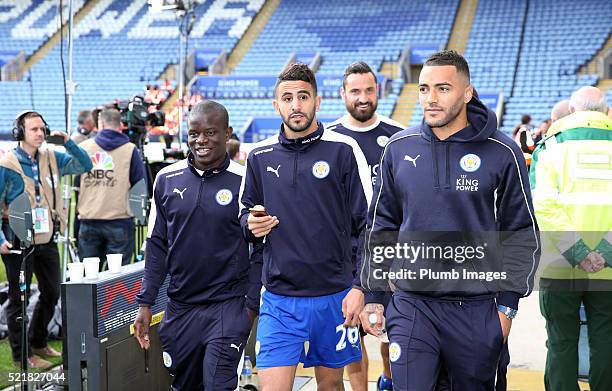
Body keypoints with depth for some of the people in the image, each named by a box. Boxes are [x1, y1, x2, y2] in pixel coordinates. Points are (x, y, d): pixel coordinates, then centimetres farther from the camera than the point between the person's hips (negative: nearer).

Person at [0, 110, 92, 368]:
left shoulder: (51, 158, 6)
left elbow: (85, 166, 8)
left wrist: (68, 142, -7)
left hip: (47, 239, 6)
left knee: (52, 293, 16)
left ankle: (38, 343, 35)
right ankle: (22, 354, 15)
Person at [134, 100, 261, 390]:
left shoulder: (245, 182, -7)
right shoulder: (167, 179, 4)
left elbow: (259, 251, -3)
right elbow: (157, 246, 9)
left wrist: (251, 306, -8)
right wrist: (145, 304, 6)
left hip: (228, 309, -4)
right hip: (180, 308, 4)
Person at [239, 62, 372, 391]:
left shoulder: (343, 150, -3)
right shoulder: (260, 156, 6)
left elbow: (366, 223, -3)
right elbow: (245, 214, 18)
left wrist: (360, 287, -8)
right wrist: (251, 226, -6)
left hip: (334, 297, -1)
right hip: (279, 300, 1)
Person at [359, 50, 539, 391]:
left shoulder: (501, 152, -4)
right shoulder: (399, 148, 4)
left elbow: (522, 234, 0)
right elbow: (381, 226, 11)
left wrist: (507, 305, -4)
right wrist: (373, 296, 8)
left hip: (478, 309, -1)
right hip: (412, 304, 1)